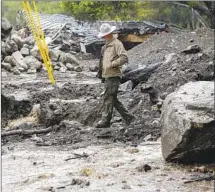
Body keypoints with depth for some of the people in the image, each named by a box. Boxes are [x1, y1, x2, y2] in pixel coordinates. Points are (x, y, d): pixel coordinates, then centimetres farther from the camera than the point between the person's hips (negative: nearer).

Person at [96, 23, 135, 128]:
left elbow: (124, 58, -19)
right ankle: (128, 117, 15)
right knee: (113, 99, 10)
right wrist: (100, 73, 21)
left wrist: (112, 64, -21)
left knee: (109, 98, -10)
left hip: (114, 76, -9)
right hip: (107, 76, 9)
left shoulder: (117, 44, -7)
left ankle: (105, 120, -8)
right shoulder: (105, 46, 21)